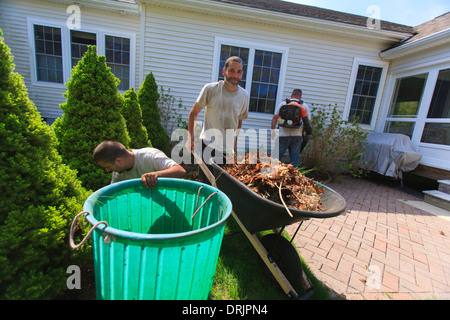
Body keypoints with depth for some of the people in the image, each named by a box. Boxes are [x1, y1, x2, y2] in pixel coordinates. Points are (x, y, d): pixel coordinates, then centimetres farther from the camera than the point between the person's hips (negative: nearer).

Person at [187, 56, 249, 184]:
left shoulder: (244, 95, 3)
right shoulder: (210, 88, -6)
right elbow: (194, 113, 2)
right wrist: (190, 139, -2)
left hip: (228, 150, 3)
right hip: (208, 145, -3)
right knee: (205, 184, -1)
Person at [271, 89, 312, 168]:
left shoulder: (282, 104, 7)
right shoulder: (304, 106, 8)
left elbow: (275, 117, 0)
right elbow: (308, 122, 6)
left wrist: (273, 130, 3)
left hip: (283, 135, -1)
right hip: (297, 135, 1)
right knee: (294, 158, 8)